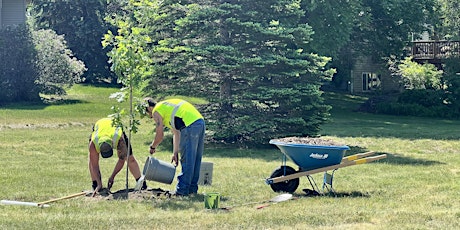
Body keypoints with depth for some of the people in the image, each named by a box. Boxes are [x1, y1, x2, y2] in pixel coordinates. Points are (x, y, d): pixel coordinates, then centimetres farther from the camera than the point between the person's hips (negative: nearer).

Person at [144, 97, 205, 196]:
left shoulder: (156, 111, 5)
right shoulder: (166, 106, 31)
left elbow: (160, 136, 4)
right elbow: (176, 133, 28)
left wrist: (152, 147, 23)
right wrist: (175, 152, 26)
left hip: (190, 125, -9)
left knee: (186, 160, -3)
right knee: (195, 159, 15)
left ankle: (182, 190, 1)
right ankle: (192, 188, 23)